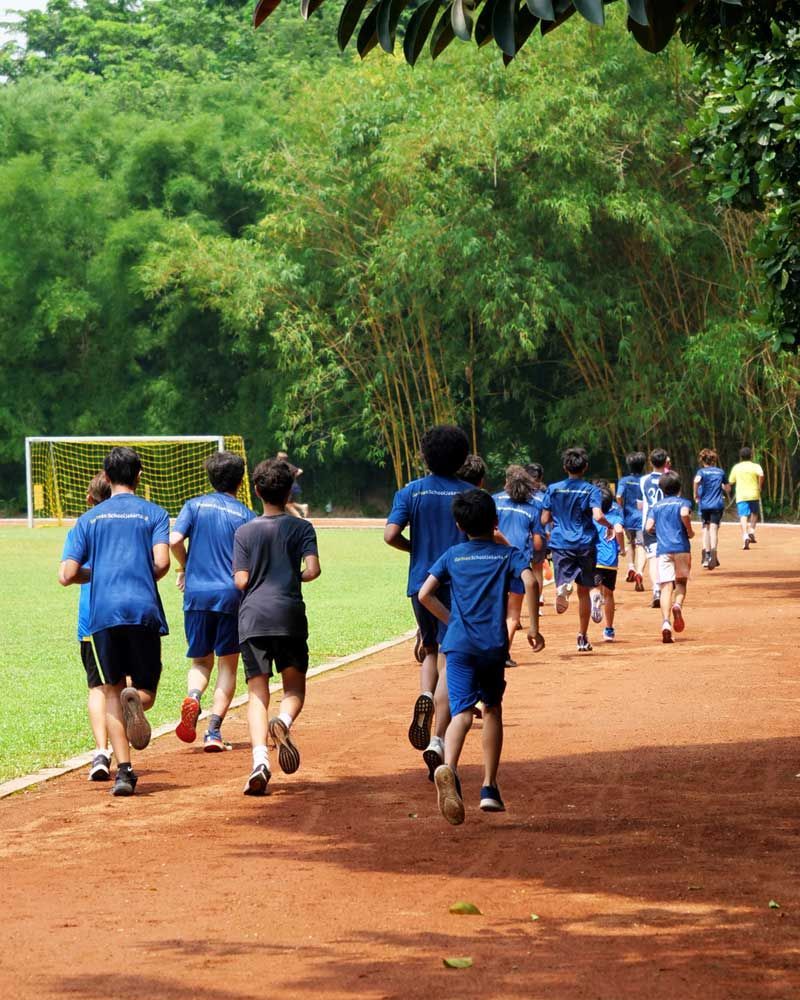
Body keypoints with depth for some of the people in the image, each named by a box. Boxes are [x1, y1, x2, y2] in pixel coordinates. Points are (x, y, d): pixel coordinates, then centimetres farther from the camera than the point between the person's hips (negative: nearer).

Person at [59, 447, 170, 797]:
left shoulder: (89, 519, 14)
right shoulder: (154, 513, 10)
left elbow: (67, 575, 6)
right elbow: (161, 562, -6)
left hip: (103, 614, 1)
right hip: (144, 610, -1)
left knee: (112, 690, 8)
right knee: (146, 690, 10)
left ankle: (123, 769, -10)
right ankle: (135, 699, -29)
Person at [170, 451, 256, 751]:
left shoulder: (194, 506, 5)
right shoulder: (245, 514, 2)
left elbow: (174, 540, -9)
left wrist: (184, 567, 8)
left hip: (196, 592, 2)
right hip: (231, 595, -2)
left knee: (201, 660, 15)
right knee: (227, 664, 8)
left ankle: (193, 698, -17)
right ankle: (214, 731, -2)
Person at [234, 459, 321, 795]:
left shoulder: (245, 531, 5)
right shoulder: (301, 528, 3)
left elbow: (241, 581, -1)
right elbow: (312, 570, -9)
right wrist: (296, 576, 12)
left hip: (252, 617, 1)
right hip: (289, 616, -1)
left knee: (257, 692, 2)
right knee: (294, 685, 13)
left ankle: (259, 758, -18)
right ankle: (284, 720, -21)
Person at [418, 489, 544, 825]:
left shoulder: (452, 556, 13)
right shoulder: (508, 554, 9)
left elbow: (424, 595, 5)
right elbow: (530, 581, -10)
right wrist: (534, 626, -4)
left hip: (459, 644, 0)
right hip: (494, 645, 0)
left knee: (462, 712, -12)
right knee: (492, 708, 20)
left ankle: (448, 767, -43)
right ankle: (489, 788, 19)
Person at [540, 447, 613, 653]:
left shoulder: (553, 489, 5)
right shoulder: (591, 490, -1)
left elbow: (544, 520, 6)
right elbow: (598, 516, -16)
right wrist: (610, 525, 5)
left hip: (561, 543, 0)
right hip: (585, 544, 0)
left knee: (564, 581, -7)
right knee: (584, 591, 13)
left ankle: (562, 589, -46)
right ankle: (583, 637, 17)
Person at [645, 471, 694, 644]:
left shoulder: (655, 506, 15)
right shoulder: (683, 502, 7)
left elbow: (648, 527, 3)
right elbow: (684, 514, -16)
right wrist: (690, 531, -1)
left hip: (662, 550, 1)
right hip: (681, 547, -1)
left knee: (666, 586, -5)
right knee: (681, 581, 17)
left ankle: (666, 622, -23)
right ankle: (677, 605, -15)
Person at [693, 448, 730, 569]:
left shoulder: (702, 471, -1)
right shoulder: (720, 472, 8)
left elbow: (697, 480, -24)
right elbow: (727, 488, 18)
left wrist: (696, 495, -12)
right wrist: (727, 494, 41)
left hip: (704, 504, -1)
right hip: (717, 504, 1)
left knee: (706, 528, 15)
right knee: (714, 528, -5)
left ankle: (706, 555, 13)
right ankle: (713, 555, -21)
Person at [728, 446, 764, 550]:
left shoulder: (736, 467, 7)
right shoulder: (755, 466, 1)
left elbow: (731, 482, 11)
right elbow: (761, 475, -19)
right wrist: (760, 486, -5)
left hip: (741, 495, 0)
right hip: (754, 494, 0)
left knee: (743, 516, -8)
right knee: (754, 513, 23)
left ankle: (745, 535, -27)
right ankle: (751, 530, 5)